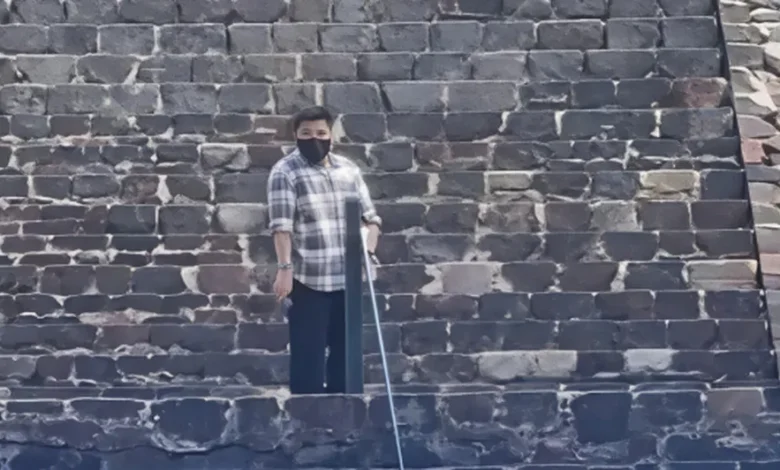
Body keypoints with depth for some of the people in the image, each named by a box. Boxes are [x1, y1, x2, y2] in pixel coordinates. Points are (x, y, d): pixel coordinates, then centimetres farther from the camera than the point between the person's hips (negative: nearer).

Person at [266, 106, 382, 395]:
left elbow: (370, 216, 13)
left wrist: (368, 249, -5)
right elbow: (281, 225, -14)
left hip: (347, 279, 6)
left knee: (345, 351, 14)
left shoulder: (349, 170, 11)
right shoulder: (285, 172, -5)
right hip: (307, 280, -5)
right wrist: (284, 268, -23)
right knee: (309, 355, -1)